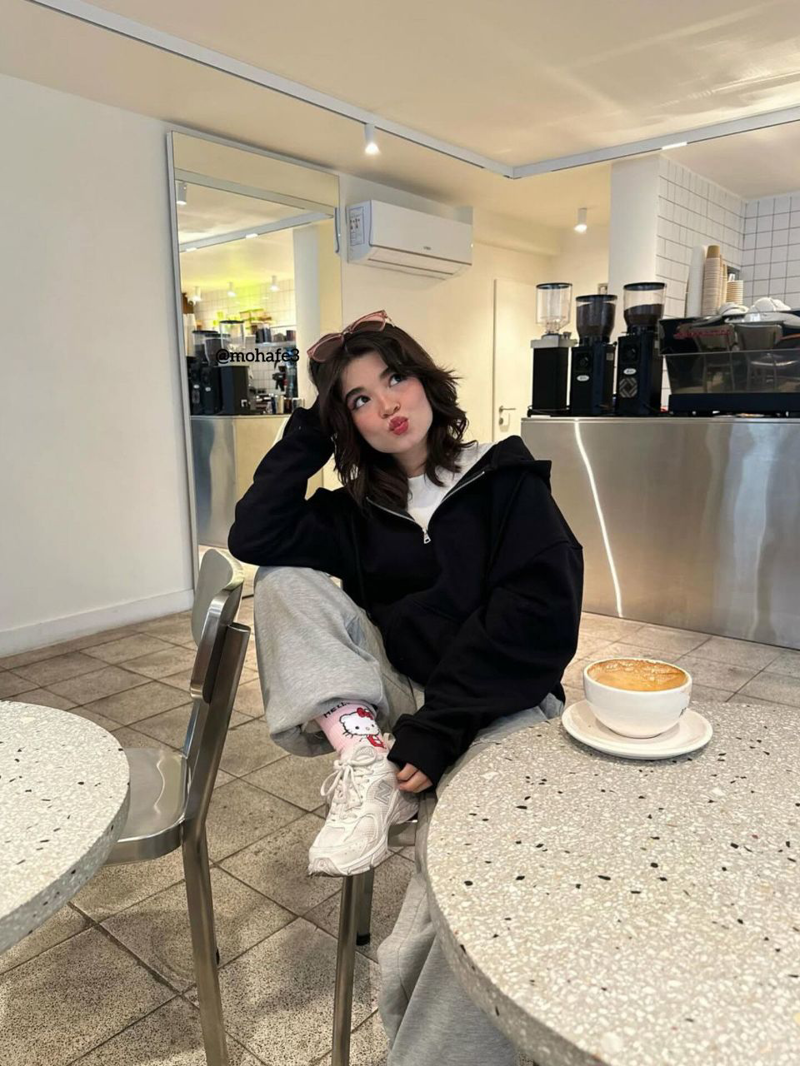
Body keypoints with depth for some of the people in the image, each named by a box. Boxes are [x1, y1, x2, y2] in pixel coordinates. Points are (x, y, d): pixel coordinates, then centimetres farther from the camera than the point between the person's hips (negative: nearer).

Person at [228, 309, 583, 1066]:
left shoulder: (507, 481, 2)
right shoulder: (358, 508, 12)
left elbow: (539, 617, -12)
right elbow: (254, 537, -4)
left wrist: (440, 726, -20)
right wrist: (313, 427, 1)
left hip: (497, 707, -4)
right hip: (397, 695, 5)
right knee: (284, 582, -9)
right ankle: (361, 760, -22)